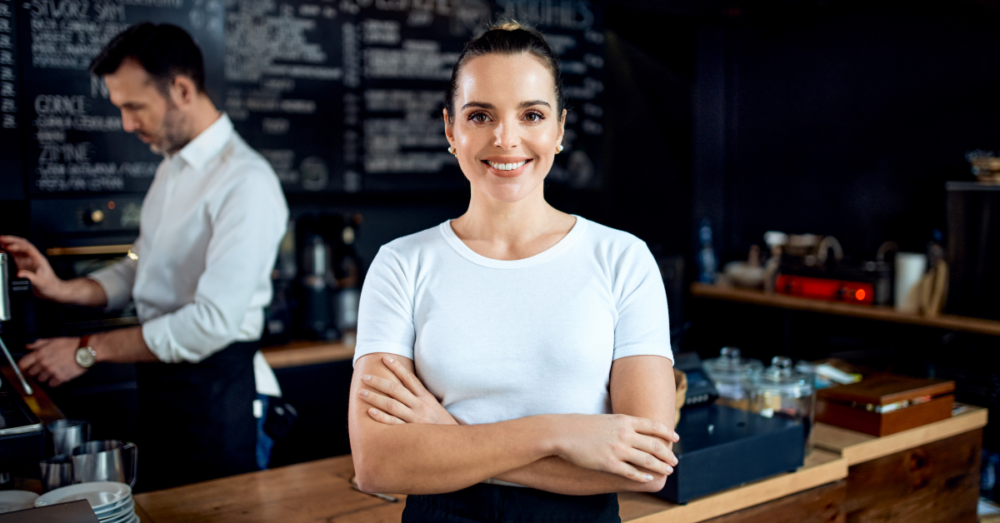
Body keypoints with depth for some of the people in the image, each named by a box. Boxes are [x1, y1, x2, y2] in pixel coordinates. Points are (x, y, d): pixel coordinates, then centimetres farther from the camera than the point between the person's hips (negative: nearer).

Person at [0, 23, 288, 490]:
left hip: (216, 392, -8)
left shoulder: (246, 182, -20)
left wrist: (90, 350, -17)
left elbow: (213, 323, -25)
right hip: (160, 384, 9)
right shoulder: (172, 167, 11)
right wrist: (62, 289, 2)